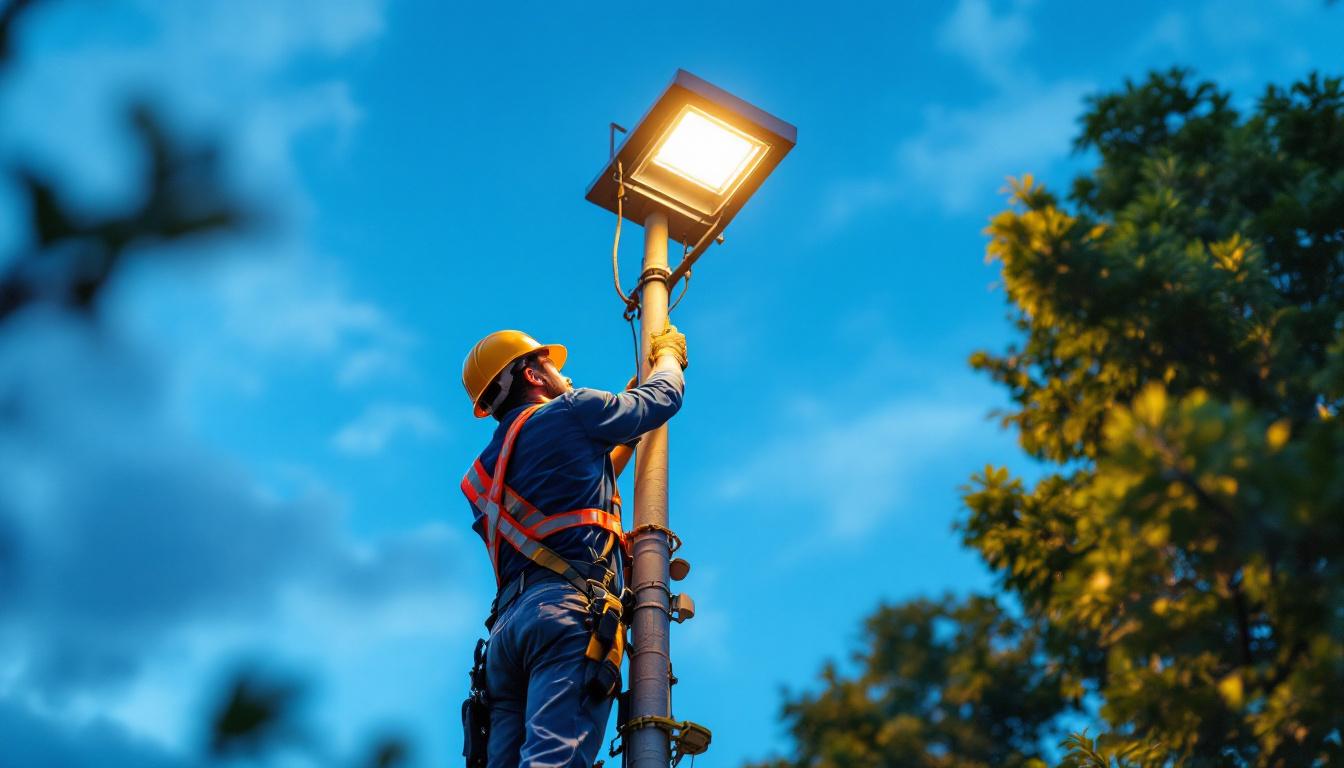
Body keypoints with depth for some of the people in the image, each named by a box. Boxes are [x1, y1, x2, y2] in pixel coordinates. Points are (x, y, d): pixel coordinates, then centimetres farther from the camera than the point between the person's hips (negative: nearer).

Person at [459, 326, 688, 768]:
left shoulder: (486, 473, 31)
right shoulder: (570, 411, 10)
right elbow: (663, 398, 22)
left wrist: (629, 436, 52)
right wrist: (668, 354, 43)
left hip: (507, 623, 7)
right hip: (571, 609, -7)